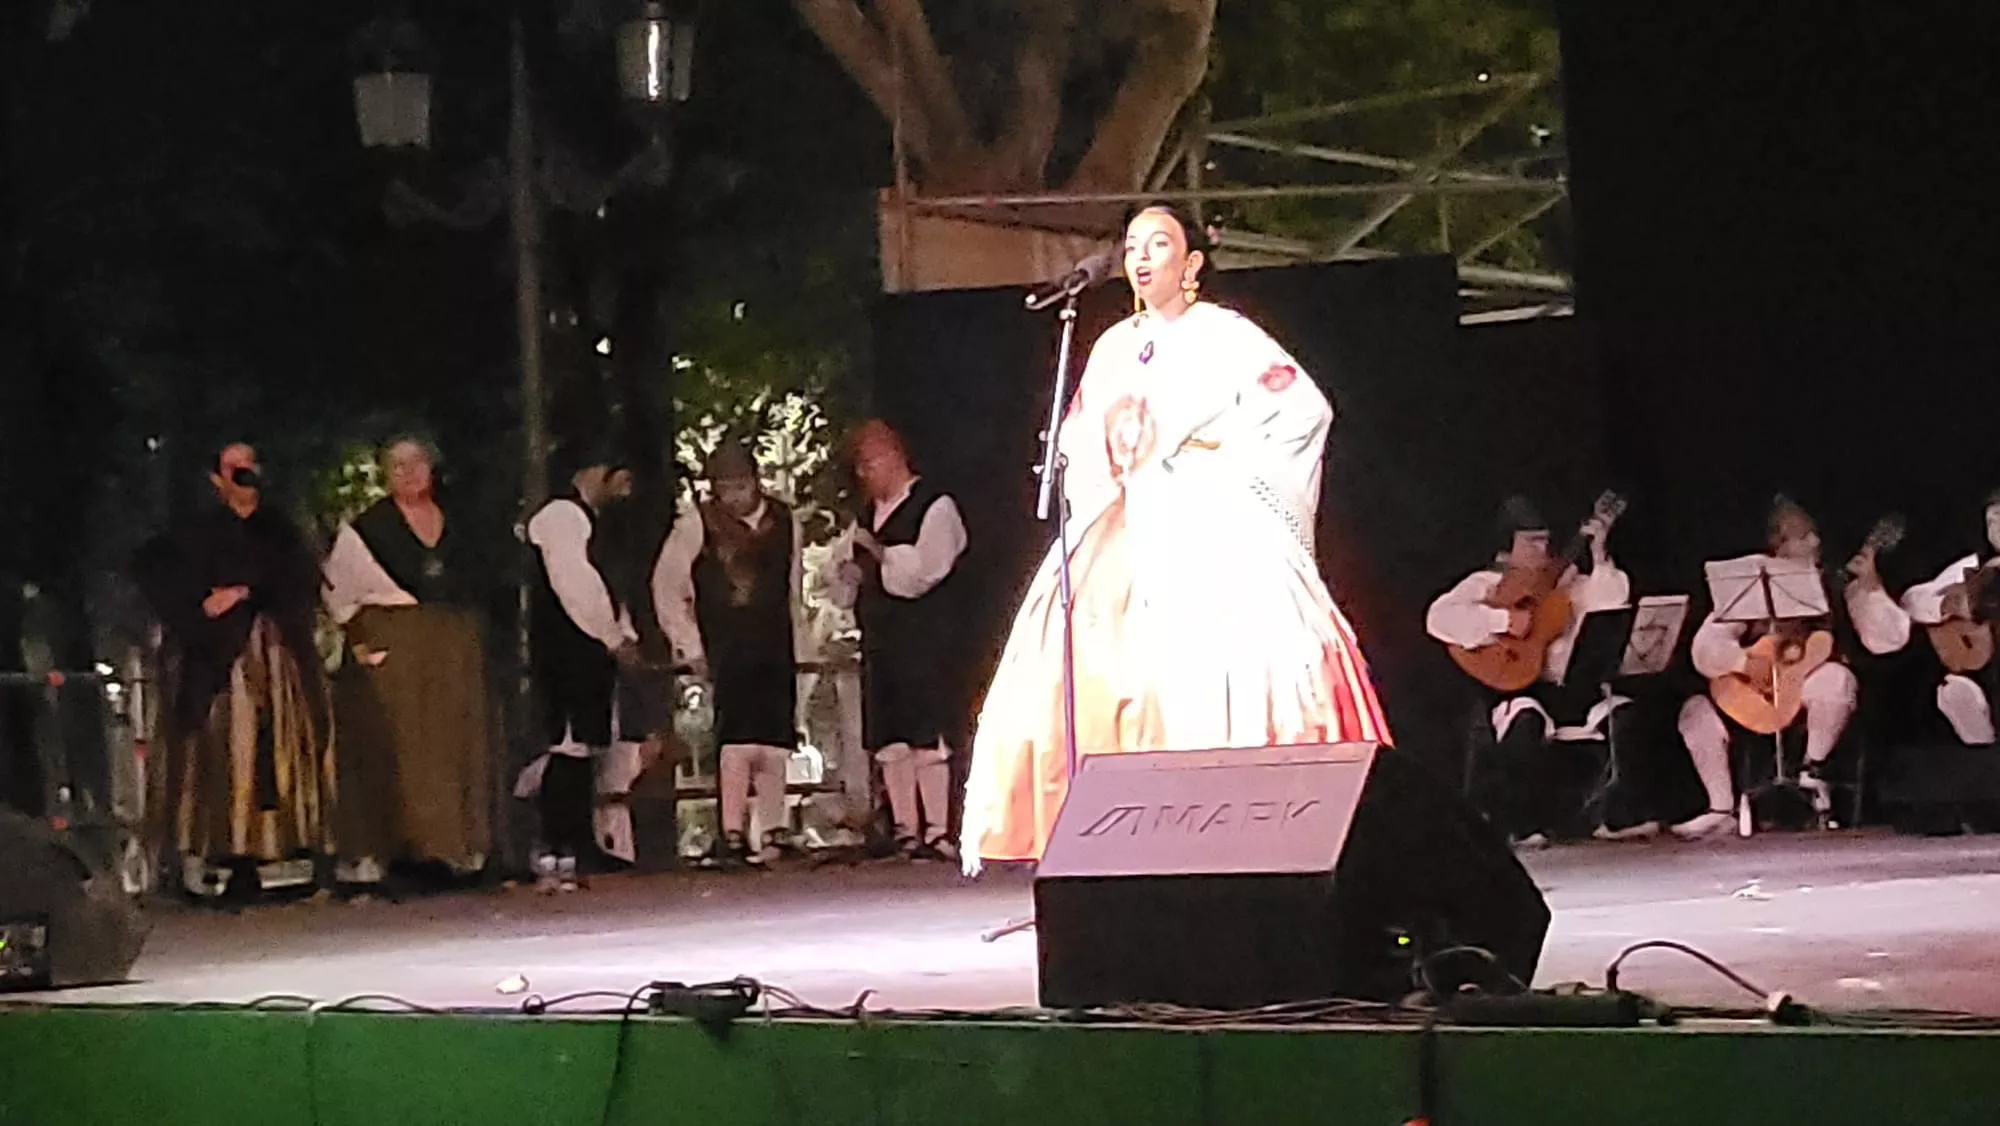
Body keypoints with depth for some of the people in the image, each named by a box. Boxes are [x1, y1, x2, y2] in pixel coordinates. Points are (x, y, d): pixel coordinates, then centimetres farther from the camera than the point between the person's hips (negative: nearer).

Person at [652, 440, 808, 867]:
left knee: (775, 740, 1)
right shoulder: (696, 524, -2)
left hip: (775, 649, 4)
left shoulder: (785, 523, 9)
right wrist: (689, 646, -2)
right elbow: (667, 586, 2)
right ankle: (732, 836, -12)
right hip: (726, 652, -4)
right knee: (738, 739, -15)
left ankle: (771, 835, 8)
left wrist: (796, 647, 10)